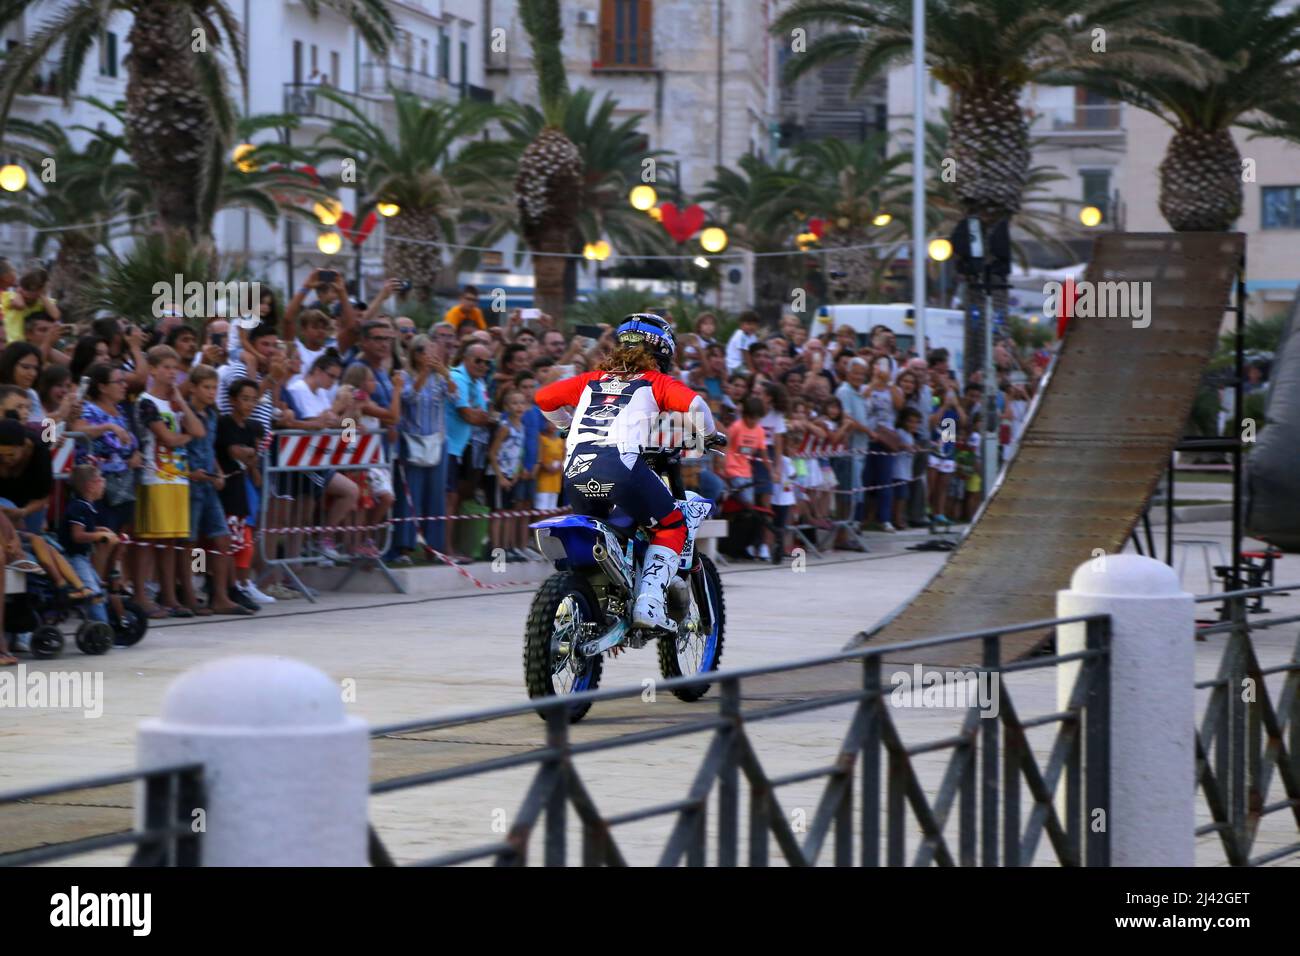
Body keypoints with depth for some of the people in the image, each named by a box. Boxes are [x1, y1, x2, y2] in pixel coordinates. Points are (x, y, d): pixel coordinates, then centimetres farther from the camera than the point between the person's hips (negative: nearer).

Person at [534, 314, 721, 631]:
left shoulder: (593, 379, 29)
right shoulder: (656, 381, 17)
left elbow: (544, 397, 27)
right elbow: (693, 403, 0)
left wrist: (572, 425, 44)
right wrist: (707, 434, 19)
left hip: (575, 468, 5)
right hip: (620, 464, -5)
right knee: (672, 526, 13)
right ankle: (648, 603, -6)